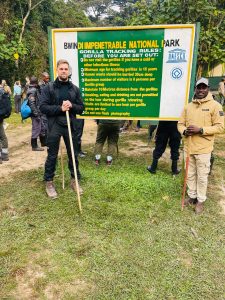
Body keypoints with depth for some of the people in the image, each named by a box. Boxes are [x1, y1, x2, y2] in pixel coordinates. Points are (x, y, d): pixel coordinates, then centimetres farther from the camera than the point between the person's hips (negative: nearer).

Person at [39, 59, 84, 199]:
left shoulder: (75, 89, 7)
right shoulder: (49, 88, -1)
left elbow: (81, 108, 7)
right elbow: (43, 107, -8)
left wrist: (71, 106, -13)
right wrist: (60, 108, -18)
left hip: (70, 126, 3)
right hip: (54, 127, -2)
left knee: (73, 155, 10)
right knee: (52, 156, 5)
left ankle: (75, 180, 26)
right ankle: (49, 182, 20)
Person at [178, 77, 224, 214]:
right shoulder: (188, 106, 9)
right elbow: (181, 123, 13)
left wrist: (200, 130, -20)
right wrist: (184, 131, -10)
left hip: (203, 149, -5)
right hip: (188, 148, 5)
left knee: (202, 176, 5)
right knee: (190, 174, 16)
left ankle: (201, 200, 22)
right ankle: (192, 196, 33)